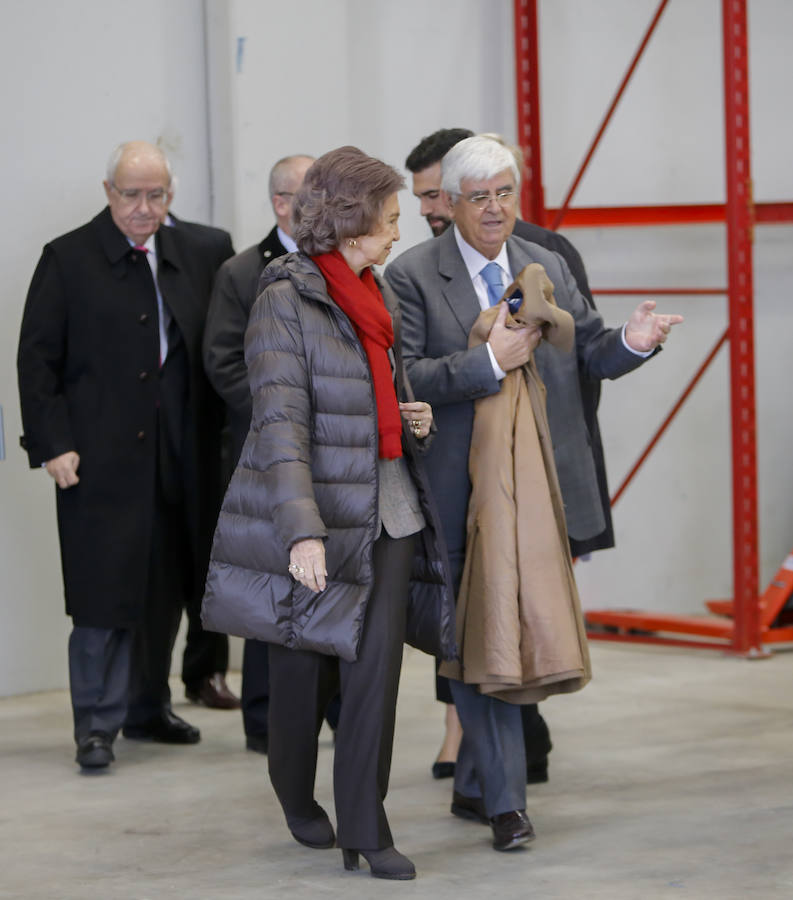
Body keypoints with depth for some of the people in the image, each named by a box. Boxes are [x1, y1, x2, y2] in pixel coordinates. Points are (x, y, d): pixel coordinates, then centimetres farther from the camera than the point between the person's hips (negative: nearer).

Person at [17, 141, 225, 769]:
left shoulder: (189, 260, 11)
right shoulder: (68, 260, -2)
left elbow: (206, 356, 14)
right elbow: (37, 359, -4)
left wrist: (211, 438, 7)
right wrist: (53, 444, -11)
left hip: (177, 461, 5)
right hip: (101, 459, -5)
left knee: (166, 590, 10)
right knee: (105, 596, -5)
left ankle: (148, 707, 24)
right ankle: (97, 724, 2)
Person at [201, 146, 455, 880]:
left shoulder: (378, 298, 11)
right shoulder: (287, 301, -12)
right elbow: (281, 426, -20)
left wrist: (414, 421, 3)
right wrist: (303, 532, -28)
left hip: (388, 511, 6)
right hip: (315, 513, -6)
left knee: (377, 665, -3)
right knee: (304, 668, 9)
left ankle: (365, 828, 2)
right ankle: (297, 797, 32)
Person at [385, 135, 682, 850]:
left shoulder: (549, 269, 11)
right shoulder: (412, 276, -5)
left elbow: (589, 355, 13)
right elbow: (403, 379, -14)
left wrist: (633, 341, -8)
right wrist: (490, 361, -22)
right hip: (462, 490, -5)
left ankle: (474, 786, 28)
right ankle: (504, 799, -1)